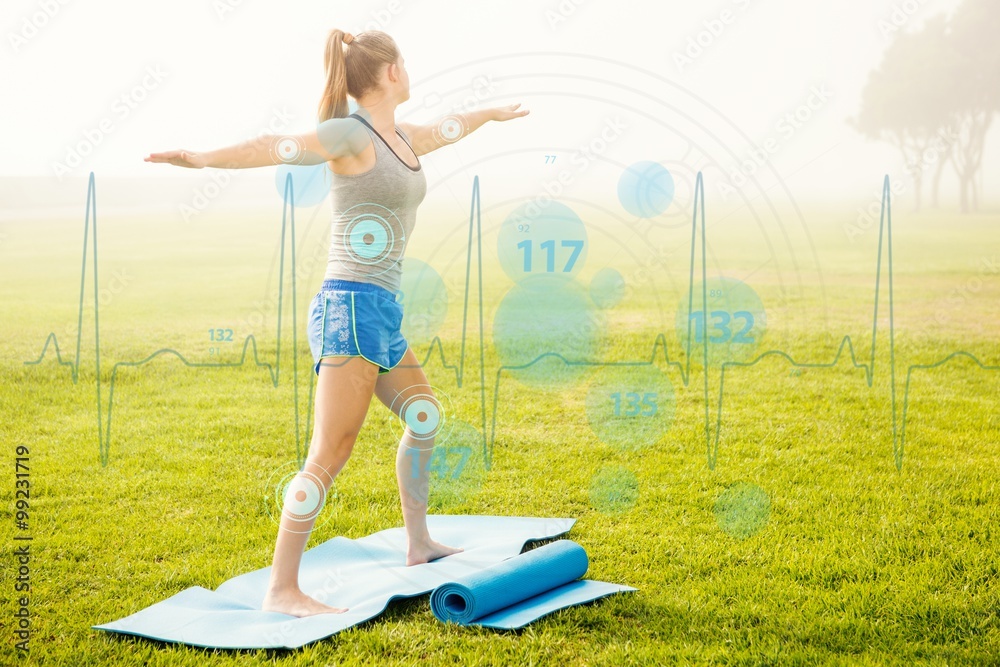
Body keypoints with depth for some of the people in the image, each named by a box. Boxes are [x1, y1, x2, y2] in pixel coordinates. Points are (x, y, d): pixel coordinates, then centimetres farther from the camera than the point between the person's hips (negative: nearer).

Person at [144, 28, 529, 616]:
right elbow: (275, 147, -24)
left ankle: (419, 544, 39)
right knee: (330, 456, -14)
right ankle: (282, 589, -12)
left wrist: (493, 114, 56)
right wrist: (204, 158, -39)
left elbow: (446, 127, 38)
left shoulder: (402, 139, 17)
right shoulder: (351, 134, -9)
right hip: (352, 308, -10)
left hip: (382, 314, 10)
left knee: (424, 416, 25)